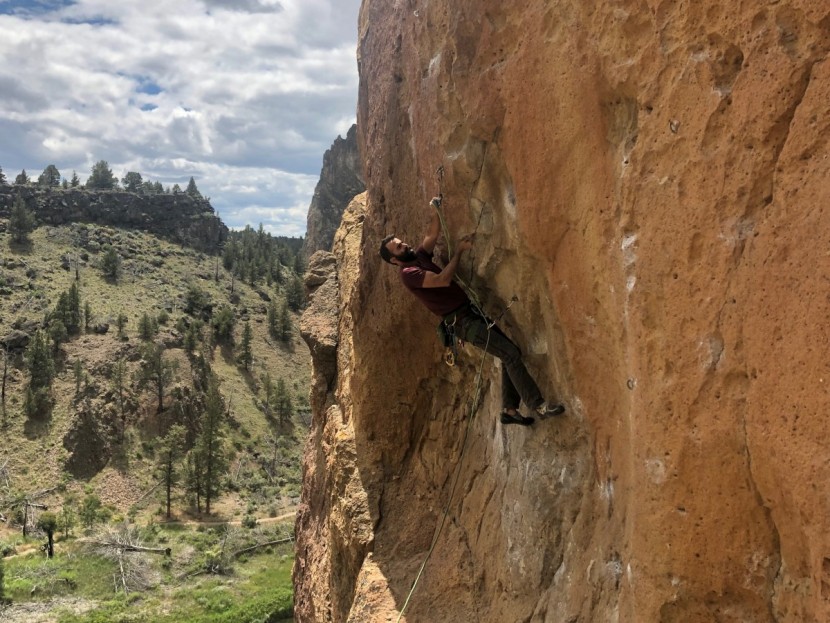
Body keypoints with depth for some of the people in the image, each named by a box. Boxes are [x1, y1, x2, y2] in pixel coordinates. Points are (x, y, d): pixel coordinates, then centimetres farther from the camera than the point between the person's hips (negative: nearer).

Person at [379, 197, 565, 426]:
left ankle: (510, 409, 13)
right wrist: (458, 250, -14)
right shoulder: (408, 273, -12)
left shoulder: (418, 257, 15)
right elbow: (443, 279, -22)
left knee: (510, 352, 7)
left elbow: (432, 234, 16)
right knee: (510, 353, -16)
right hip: (462, 321, -9)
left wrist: (437, 210, 0)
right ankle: (539, 406, -14)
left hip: (471, 311, 10)